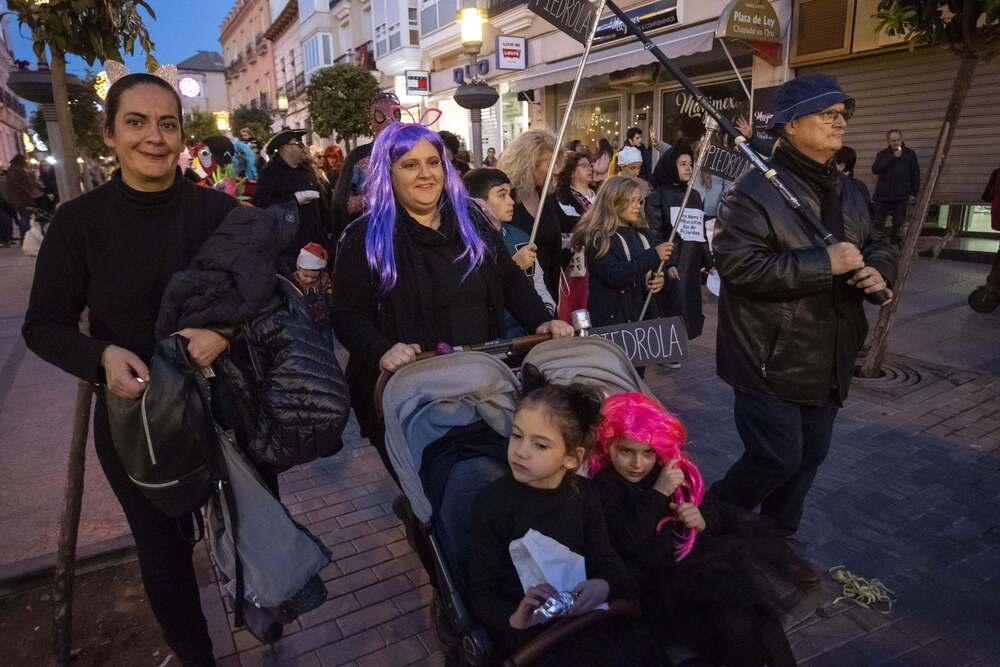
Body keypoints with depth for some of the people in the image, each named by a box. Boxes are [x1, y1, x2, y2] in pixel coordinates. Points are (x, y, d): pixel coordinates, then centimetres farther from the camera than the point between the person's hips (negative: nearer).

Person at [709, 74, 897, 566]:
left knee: (809, 457, 17)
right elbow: (737, 265, -26)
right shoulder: (755, 190, -16)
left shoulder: (846, 192, 13)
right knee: (777, 460, -5)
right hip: (770, 360, -8)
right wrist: (823, 263, -26)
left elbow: (878, 245, 23)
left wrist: (879, 269, -2)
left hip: (826, 360, 9)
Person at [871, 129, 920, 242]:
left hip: (900, 197, 0)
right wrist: (892, 157, -14)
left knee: (898, 225, 1)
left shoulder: (910, 154, 7)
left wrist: (913, 193, 2)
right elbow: (875, 169, -9)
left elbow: (915, 175, 8)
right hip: (882, 196, 0)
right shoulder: (882, 154, 9)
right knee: (877, 224, 1)